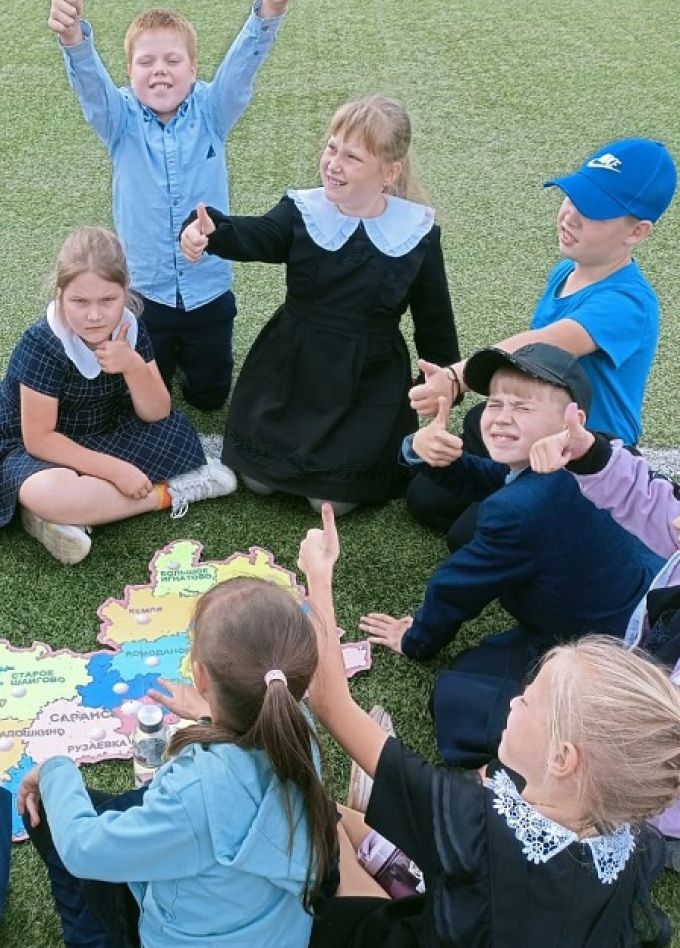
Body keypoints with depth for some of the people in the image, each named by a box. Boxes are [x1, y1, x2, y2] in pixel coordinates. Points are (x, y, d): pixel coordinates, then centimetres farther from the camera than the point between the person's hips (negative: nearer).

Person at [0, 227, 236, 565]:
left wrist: (133, 366, -29)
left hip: (103, 438, 6)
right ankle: (169, 493, -18)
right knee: (46, 492, -39)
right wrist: (116, 469, -28)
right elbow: (39, 439, -24)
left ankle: (68, 513, -20)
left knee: (179, 432, -13)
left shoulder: (130, 328, -11)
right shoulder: (42, 346, -27)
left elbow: (156, 415, -9)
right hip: (36, 451, -6)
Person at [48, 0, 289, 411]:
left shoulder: (211, 113, -10)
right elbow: (89, 78, -29)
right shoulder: (121, 120, -10)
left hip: (209, 291, 0)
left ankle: (188, 351, 52)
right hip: (144, 293, 0)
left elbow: (243, 64, -26)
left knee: (210, 396, 20)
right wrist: (73, 37, -52)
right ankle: (168, 352, 50)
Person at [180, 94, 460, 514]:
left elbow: (434, 317, 2)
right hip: (290, 368, 2)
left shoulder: (417, 232, -8)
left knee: (334, 497, -5)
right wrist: (212, 232, -52)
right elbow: (255, 236, -29)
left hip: (368, 381, -1)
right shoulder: (302, 212, -8)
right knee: (258, 478, 4)